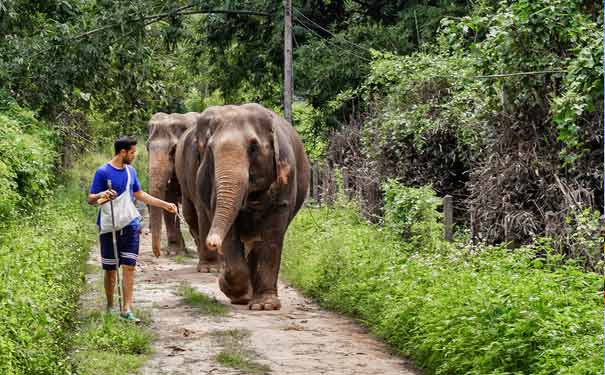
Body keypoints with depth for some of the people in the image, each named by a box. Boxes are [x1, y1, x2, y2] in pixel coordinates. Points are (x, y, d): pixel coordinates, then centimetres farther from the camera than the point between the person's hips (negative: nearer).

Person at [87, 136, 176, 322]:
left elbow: (139, 194, 23)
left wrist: (164, 204, 23)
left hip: (129, 225, 4)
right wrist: (102, 195, -30)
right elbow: (90, 199, -8)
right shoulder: (103, 172, -8)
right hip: (109, 227, -4)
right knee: (110, 269, 5)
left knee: (129, 267, -4)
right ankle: (110, 307, 20)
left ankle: (126, 309, -6)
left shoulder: (131, 171, 10)